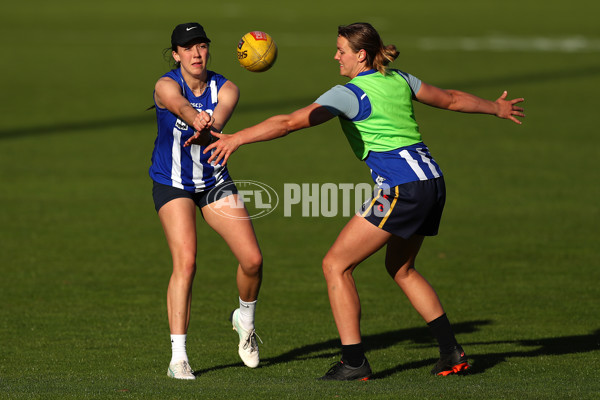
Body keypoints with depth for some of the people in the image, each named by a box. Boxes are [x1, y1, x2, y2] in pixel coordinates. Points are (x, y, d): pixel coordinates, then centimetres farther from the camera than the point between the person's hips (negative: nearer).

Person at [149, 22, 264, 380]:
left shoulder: (226, 89, -12)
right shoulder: (166, 86, -19)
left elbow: (217, 123, -34)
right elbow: (182, 107, -44)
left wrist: (206, 131, -58)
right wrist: (197, 119, -68)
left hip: (215, 181, 4)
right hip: (172, 185, -3)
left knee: (252, 259, -4)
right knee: (185, 262, -21)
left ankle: (245, 320, 28)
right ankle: (178, 358, -20)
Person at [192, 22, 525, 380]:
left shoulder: (350, 94, -9)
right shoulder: (399, 80, 14)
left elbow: (289, 123, -19)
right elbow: (451, 99, 26)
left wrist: (236, 138, -20)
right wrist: (497, 108, 43)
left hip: (402, 188, -9)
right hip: (432, 180, 9)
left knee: (336, 264, -3)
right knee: (400, 268, 27)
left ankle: (354, 363, -7)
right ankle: (452, 353, 27)